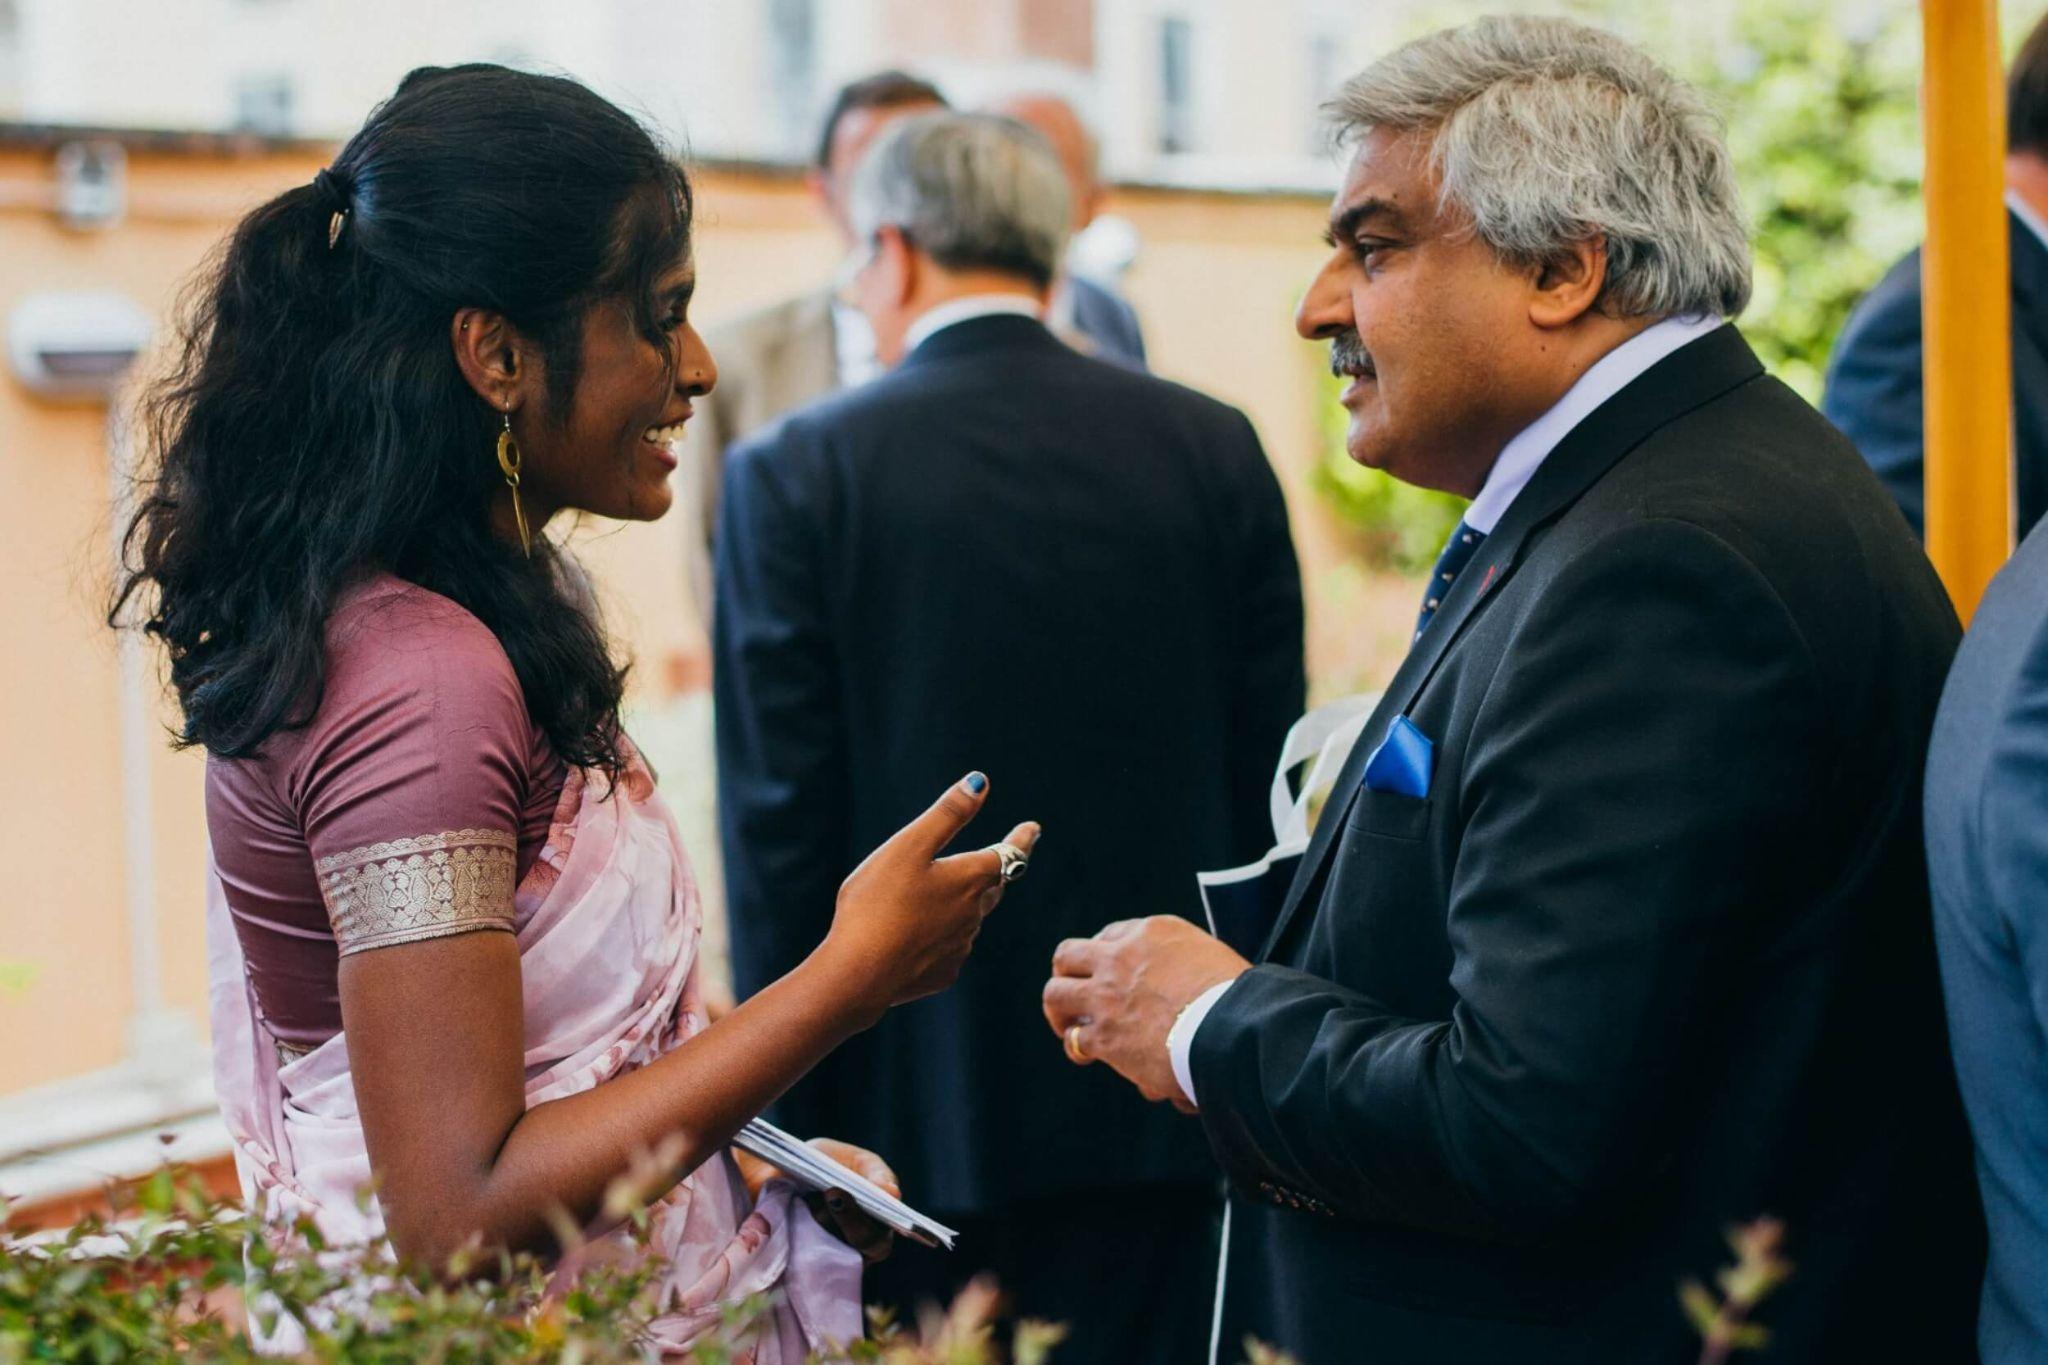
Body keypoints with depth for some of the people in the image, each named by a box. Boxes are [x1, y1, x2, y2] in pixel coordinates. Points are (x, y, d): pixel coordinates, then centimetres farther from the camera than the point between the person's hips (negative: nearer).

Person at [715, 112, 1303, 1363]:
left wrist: (788, 1123, 1)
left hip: (916, 1108, -2)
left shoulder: (795, 476, -6)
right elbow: (1266, 792, 4)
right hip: (1167, 1116, 3)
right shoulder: (1215, 452, 1)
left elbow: (781, 836, -7)